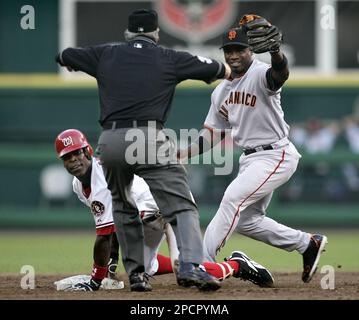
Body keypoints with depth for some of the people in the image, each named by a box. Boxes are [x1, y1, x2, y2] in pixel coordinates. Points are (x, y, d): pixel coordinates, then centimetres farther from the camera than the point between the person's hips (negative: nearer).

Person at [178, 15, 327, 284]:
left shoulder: (260, 75, -15)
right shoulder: (221, 91, 10)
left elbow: (280, 73, -40)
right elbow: (213, 134, 14)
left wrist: (275, 50, -62)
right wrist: (182, 155, 0)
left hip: (276, 155, -9)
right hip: (250, 158, 10)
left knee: (233, 198, -22)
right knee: (246, 220, 11)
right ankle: (308, 244, 26)